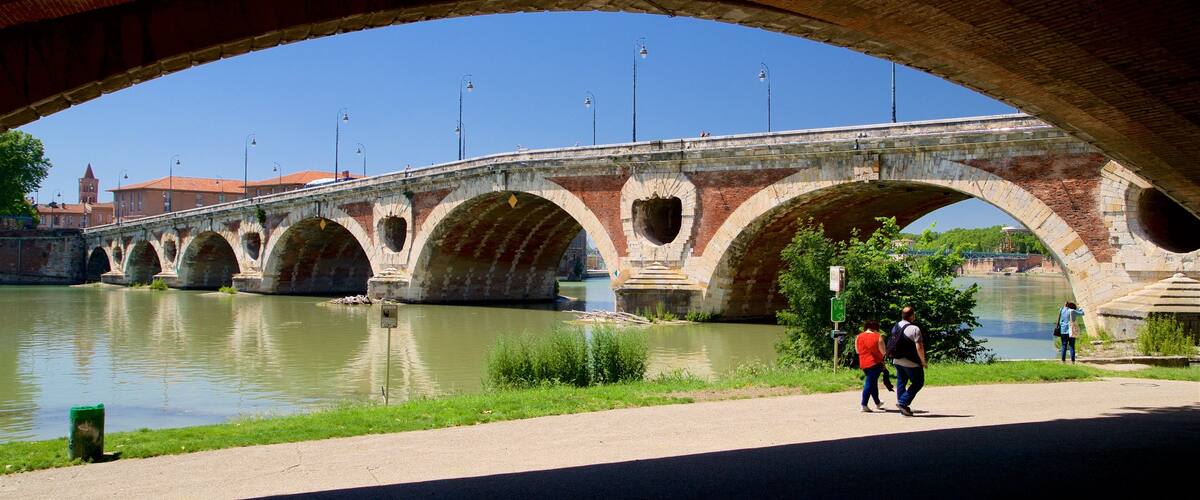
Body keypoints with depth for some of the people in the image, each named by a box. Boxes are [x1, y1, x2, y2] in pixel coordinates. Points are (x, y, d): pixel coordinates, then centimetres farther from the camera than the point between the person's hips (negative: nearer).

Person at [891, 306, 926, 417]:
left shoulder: (895, 327, 7)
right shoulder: (914, 329, -18)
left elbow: (892, 344, 13)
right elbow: (919, 347, -20)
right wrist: (923, 361, -9)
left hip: (897, 361, 7)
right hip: (911, 362, -7)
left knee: (901, 383, 15)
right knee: (918, 383, 6)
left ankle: (903, 409, 17)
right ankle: (903, 402, -4)